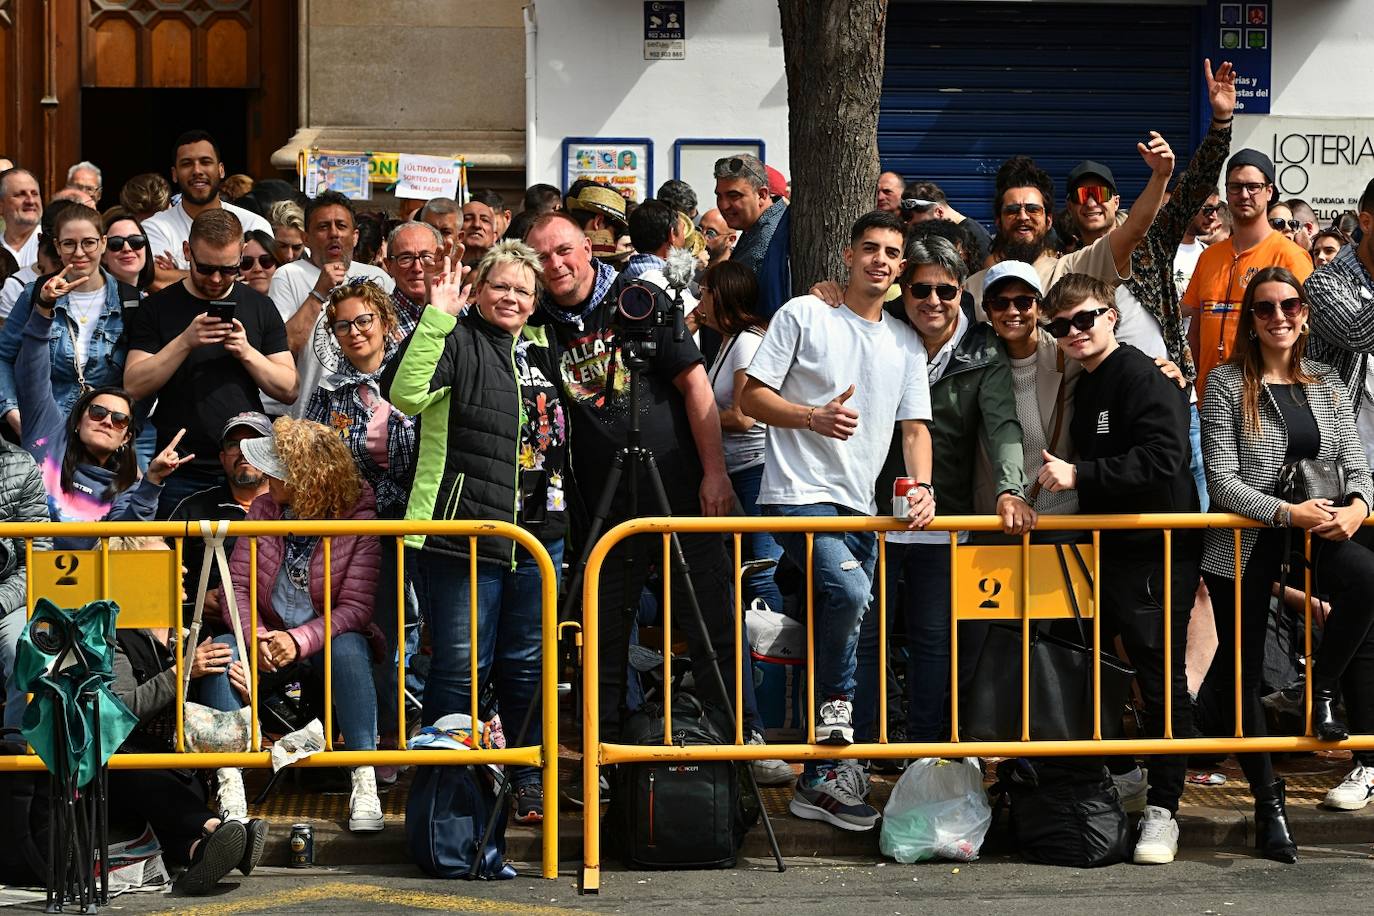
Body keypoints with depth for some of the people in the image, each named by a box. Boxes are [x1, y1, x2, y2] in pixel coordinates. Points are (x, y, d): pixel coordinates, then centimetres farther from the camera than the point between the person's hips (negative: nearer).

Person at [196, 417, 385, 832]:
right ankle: (229, 786, -34)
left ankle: (365, 783, -35)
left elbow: (356, 607, -15)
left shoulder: (360, 518, -12)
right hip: (268, 642, 3)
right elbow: (237, 583, -3)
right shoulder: (263, 509, 1)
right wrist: (256, 637, -22)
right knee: (219, 651, -27)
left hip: (328, 642, -3)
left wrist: (299, 641, -29)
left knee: (348, 650, -37)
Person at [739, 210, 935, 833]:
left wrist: (922, 485, -7)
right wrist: (814, 417, -18)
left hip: (862, 507, 6)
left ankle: (819, 781, 13)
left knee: (842, 619, 6)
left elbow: (914, 426, 13)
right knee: (849, 590, -31)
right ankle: (836, 701, -6)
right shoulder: (803, 316, 0)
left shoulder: (906, 344, 15)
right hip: (799, 494, -6)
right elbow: (751, 395, -2)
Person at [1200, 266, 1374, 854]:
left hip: (1316, 531, 2)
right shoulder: (1228, 384, -2)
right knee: (1241, 669, 2)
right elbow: (1222, 479, -9)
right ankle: (1267, 800, 15)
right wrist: (1289, 513, -20)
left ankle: (1321, 688, -8)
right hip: (1246, 542, -2)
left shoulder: (1327, 385, 11)